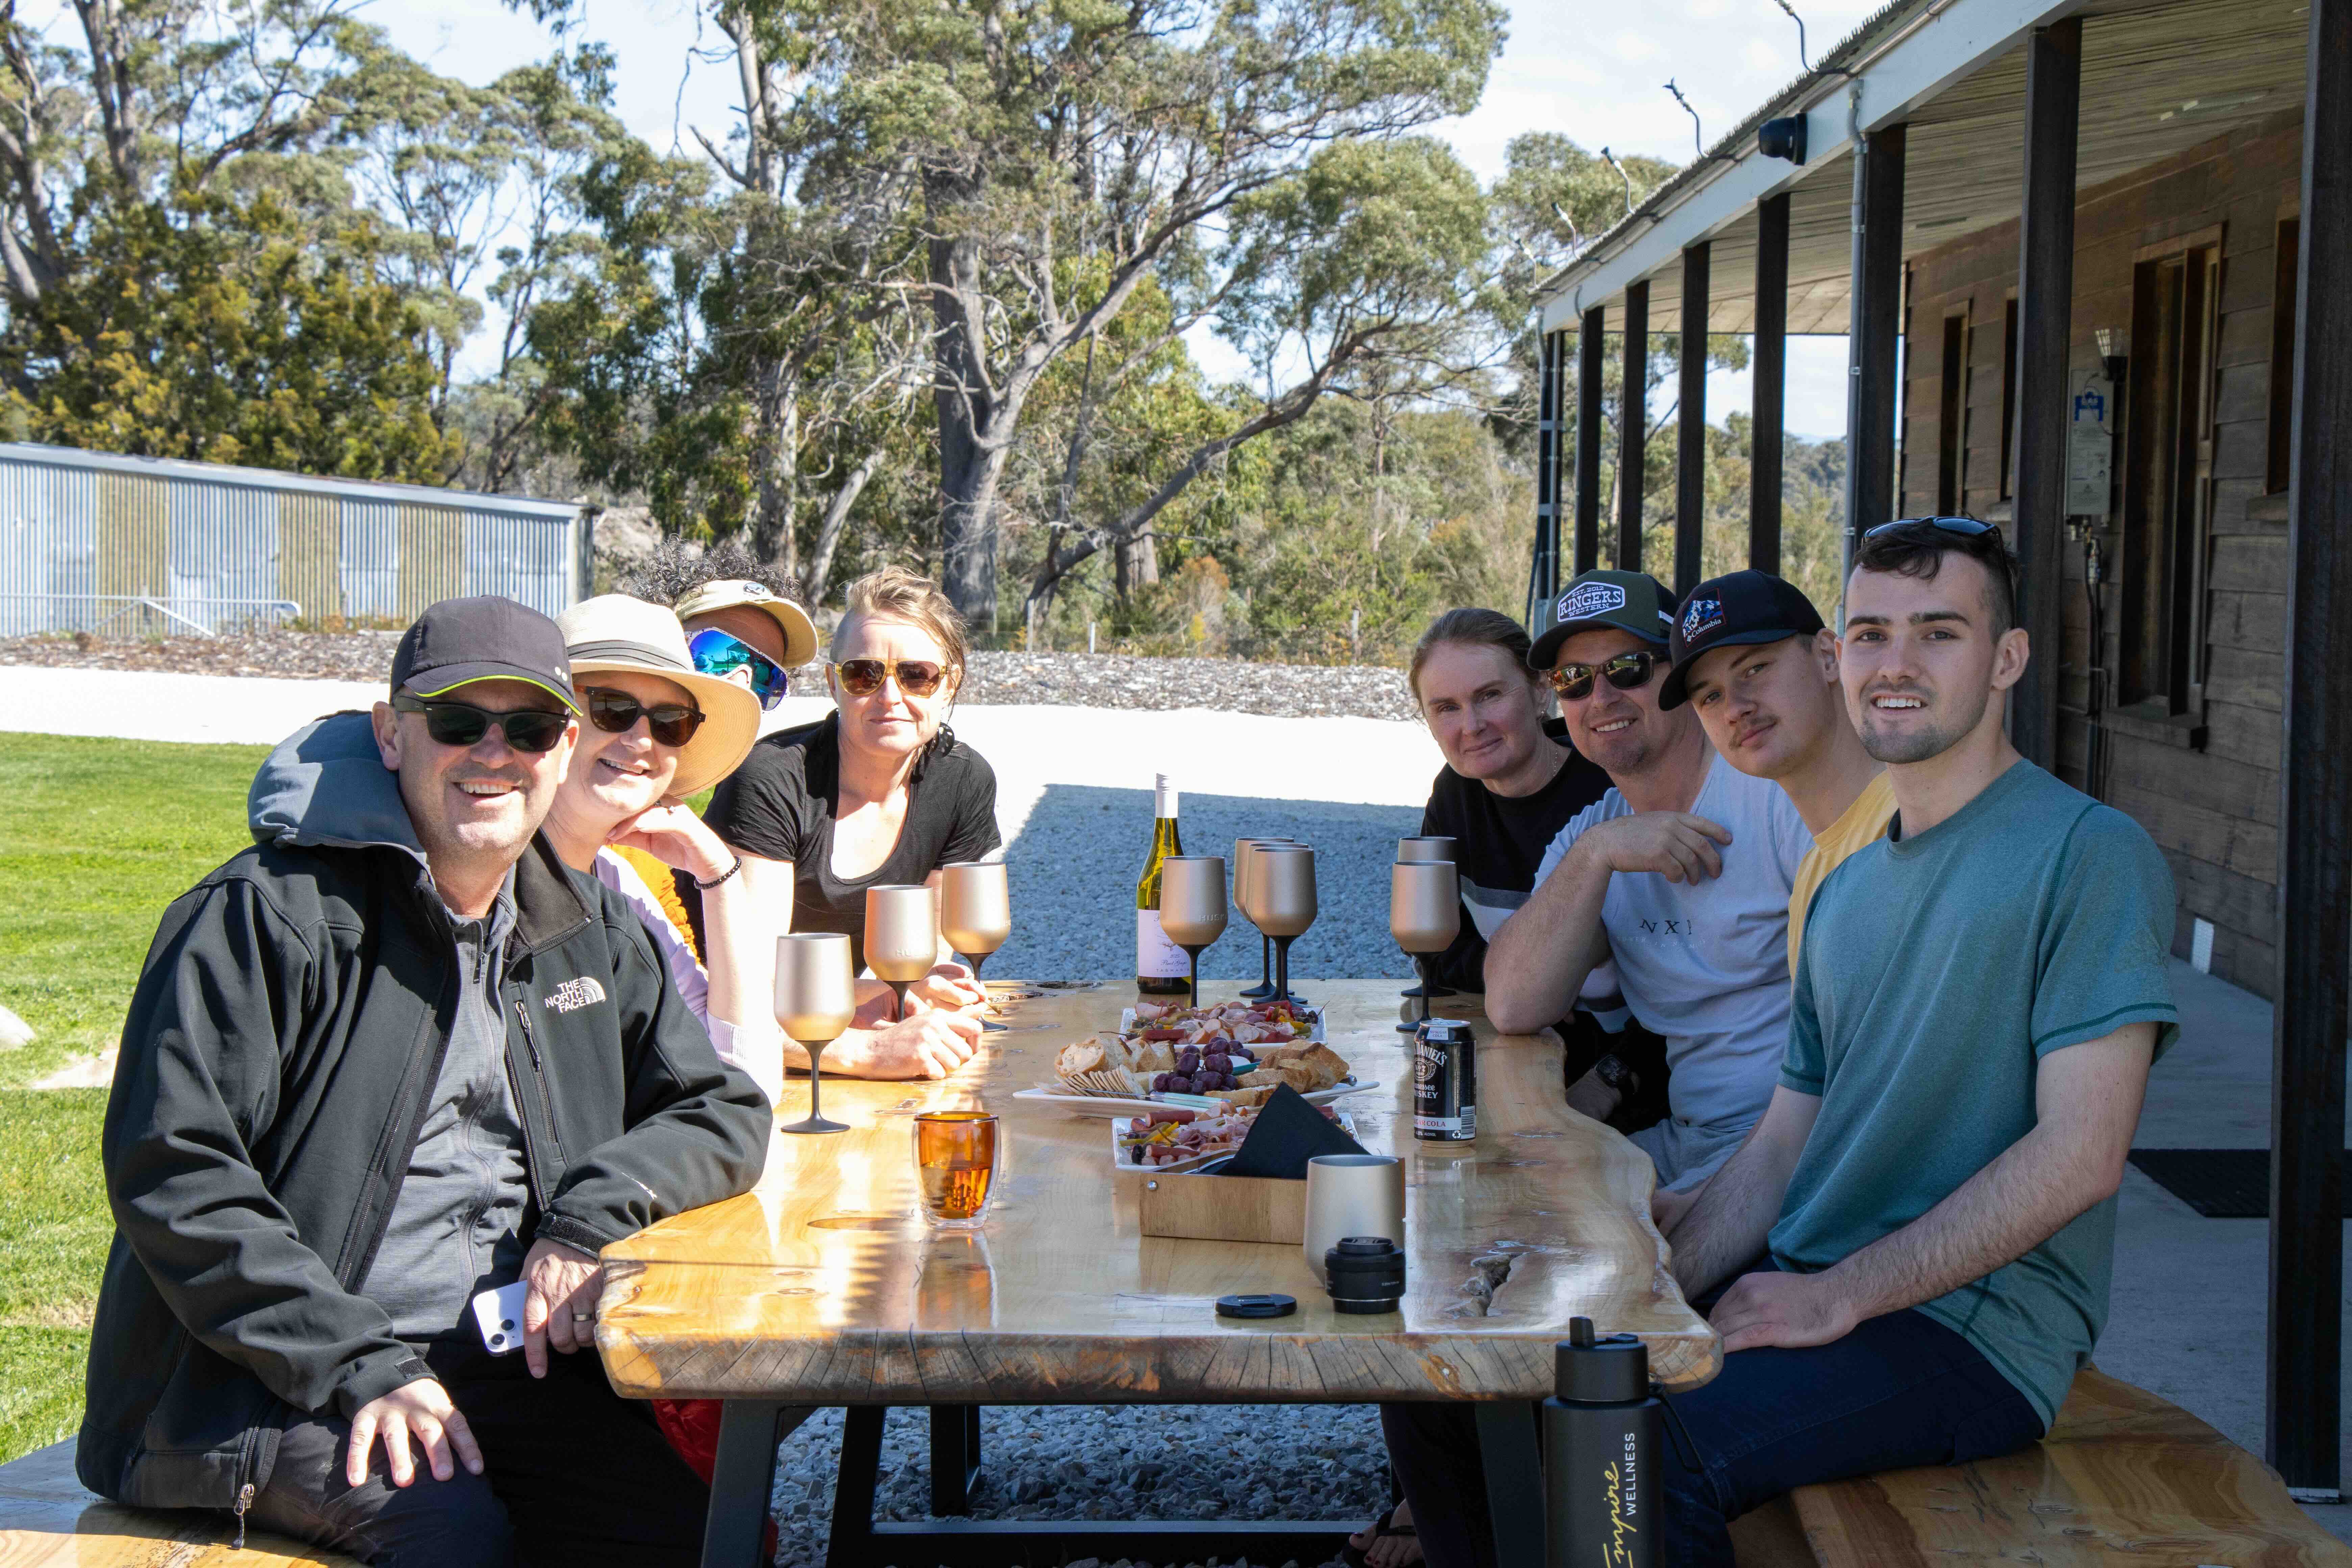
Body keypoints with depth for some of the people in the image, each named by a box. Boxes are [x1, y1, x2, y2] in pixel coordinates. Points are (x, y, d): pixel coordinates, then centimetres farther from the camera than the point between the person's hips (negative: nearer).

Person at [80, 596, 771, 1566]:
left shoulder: (588, 933, 15)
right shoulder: (269, 914, -5)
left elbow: (726, 1113, 17)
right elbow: (170, 1168, -11)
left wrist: (593, 1215, -5)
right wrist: (359, 1366, -18)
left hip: (508, 1367, 5)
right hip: (266, 1388, -5)